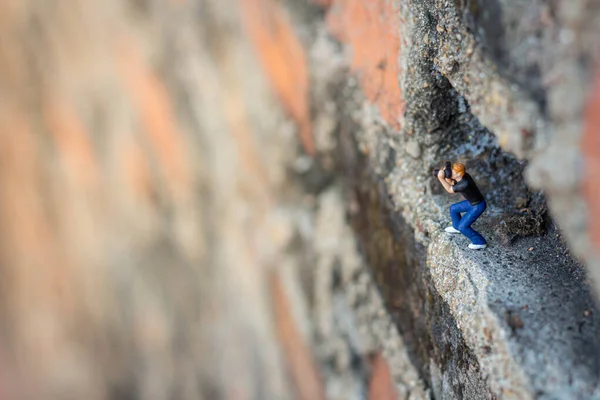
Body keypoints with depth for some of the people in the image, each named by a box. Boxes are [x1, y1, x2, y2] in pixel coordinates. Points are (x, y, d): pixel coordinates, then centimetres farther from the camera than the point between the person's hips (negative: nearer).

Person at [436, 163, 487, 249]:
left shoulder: (465, 184, -40)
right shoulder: (462, 175, -14)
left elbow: (450, 190, -26)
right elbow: (451, 182, 2)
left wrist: (441, 178, -30)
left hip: (478, 206, -9)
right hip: (473, 202, 9)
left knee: (462, 226, -2)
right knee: (453, 208, 22)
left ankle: (480, 242, 15)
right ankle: (456, 227, 47)